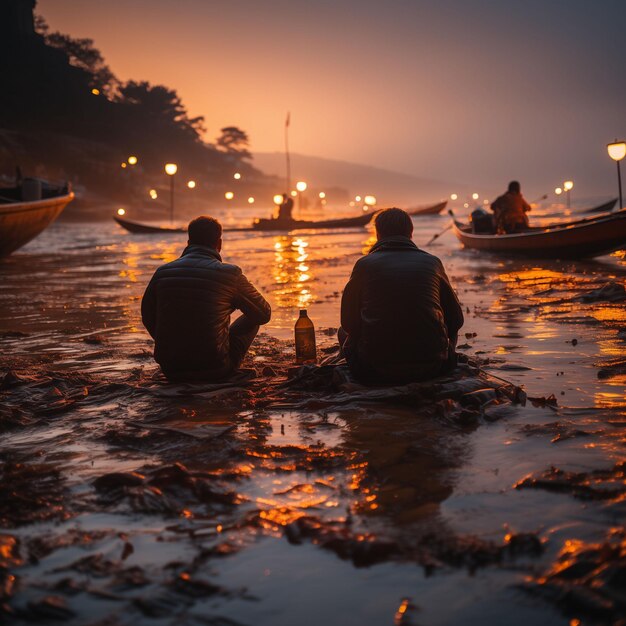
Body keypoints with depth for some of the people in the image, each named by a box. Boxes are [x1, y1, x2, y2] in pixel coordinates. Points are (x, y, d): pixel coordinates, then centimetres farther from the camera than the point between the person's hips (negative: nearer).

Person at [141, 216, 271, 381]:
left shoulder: (163, 272, 0)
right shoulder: (230, 274, -9)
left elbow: (148, 319, 13)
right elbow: (264, 314, 4)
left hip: (171, 370, 4)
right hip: (215, 370, -4)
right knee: (251, 320, 19)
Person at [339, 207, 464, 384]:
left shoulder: (365, 264, 2)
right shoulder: (432, 262, 6)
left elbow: (349, 322, 9)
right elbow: (456, 319, 13)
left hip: (375, 370, -1)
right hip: (431, 368, 2)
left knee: (344, 333, 27)